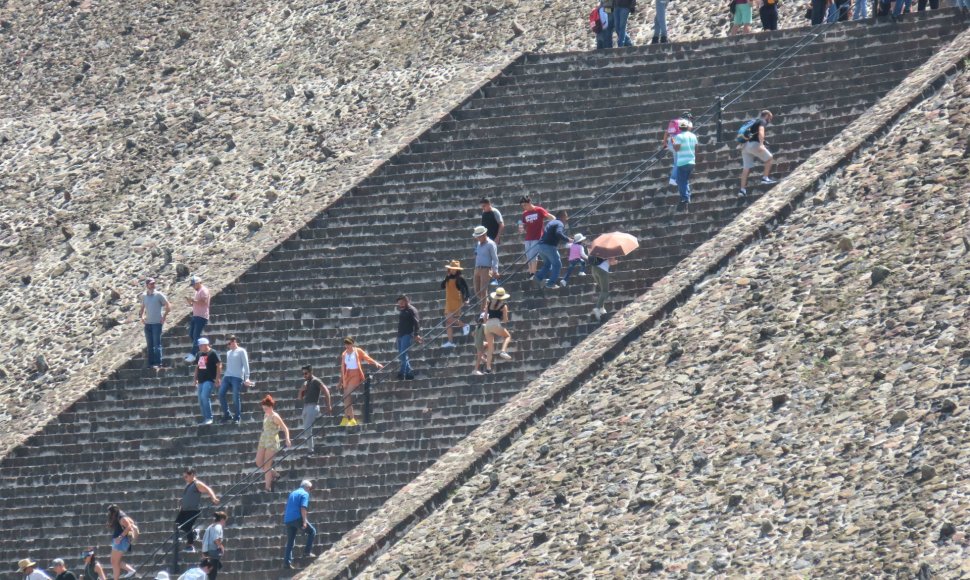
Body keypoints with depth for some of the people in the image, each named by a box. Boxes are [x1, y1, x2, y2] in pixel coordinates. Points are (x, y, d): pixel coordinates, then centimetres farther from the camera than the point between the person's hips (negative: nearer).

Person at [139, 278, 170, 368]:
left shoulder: (159, 295, -3)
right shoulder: (144, 296, 10)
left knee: (157, 344, -8)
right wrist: (141, 316, 7)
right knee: (150, 345, 8)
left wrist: (164, 317, -7)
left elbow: (168, 306, -2)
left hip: (157, 323, -5)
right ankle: (150, 363, 12)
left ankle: (158, 363, -7)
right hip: (147, 323, 5)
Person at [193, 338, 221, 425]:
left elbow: (219, 365, -10)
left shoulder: (213, 353, -7)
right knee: (201, 399, 7)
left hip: (209, 380, -8)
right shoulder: (200, 354, 15)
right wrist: (195, 379, 18)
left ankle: (209, 418, -15)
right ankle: (205, 419, 13)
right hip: (201, 381, 8)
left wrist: (217, 378, -16)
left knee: (204, 397, -20)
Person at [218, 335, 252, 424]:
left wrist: (247, 378, -14)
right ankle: (227, 414, 3)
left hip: (237, 377, -6)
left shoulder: (241, 351, 1)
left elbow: (246, 365, -5)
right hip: (227, 377, 6)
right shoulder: (228, 353, 21)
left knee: (236, 397, -8)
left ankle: (237, 417, 1)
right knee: (221, 394, -6)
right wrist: (223, 378, 19)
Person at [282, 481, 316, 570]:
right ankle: (307, 552, 2)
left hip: (288, 519, 7)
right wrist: (304, 522, -17)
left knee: (290, 541, 9)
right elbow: (303, 508, -14)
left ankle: (287, 562, 2)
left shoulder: (292, 493, 23)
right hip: (297, 518, -7)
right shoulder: (305, 494, -1)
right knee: (312, 531, 10)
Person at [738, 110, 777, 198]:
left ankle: (742, 189, 1)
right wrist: (761, 144, -27)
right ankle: (765, 178, 0)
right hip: (754, 144, -8)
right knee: (769, 159, 7)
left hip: (745, 146, 8)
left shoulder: (754, 122, 29)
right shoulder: (762, 122, 3)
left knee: (746, 168, 6)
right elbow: (761, 132, -15)